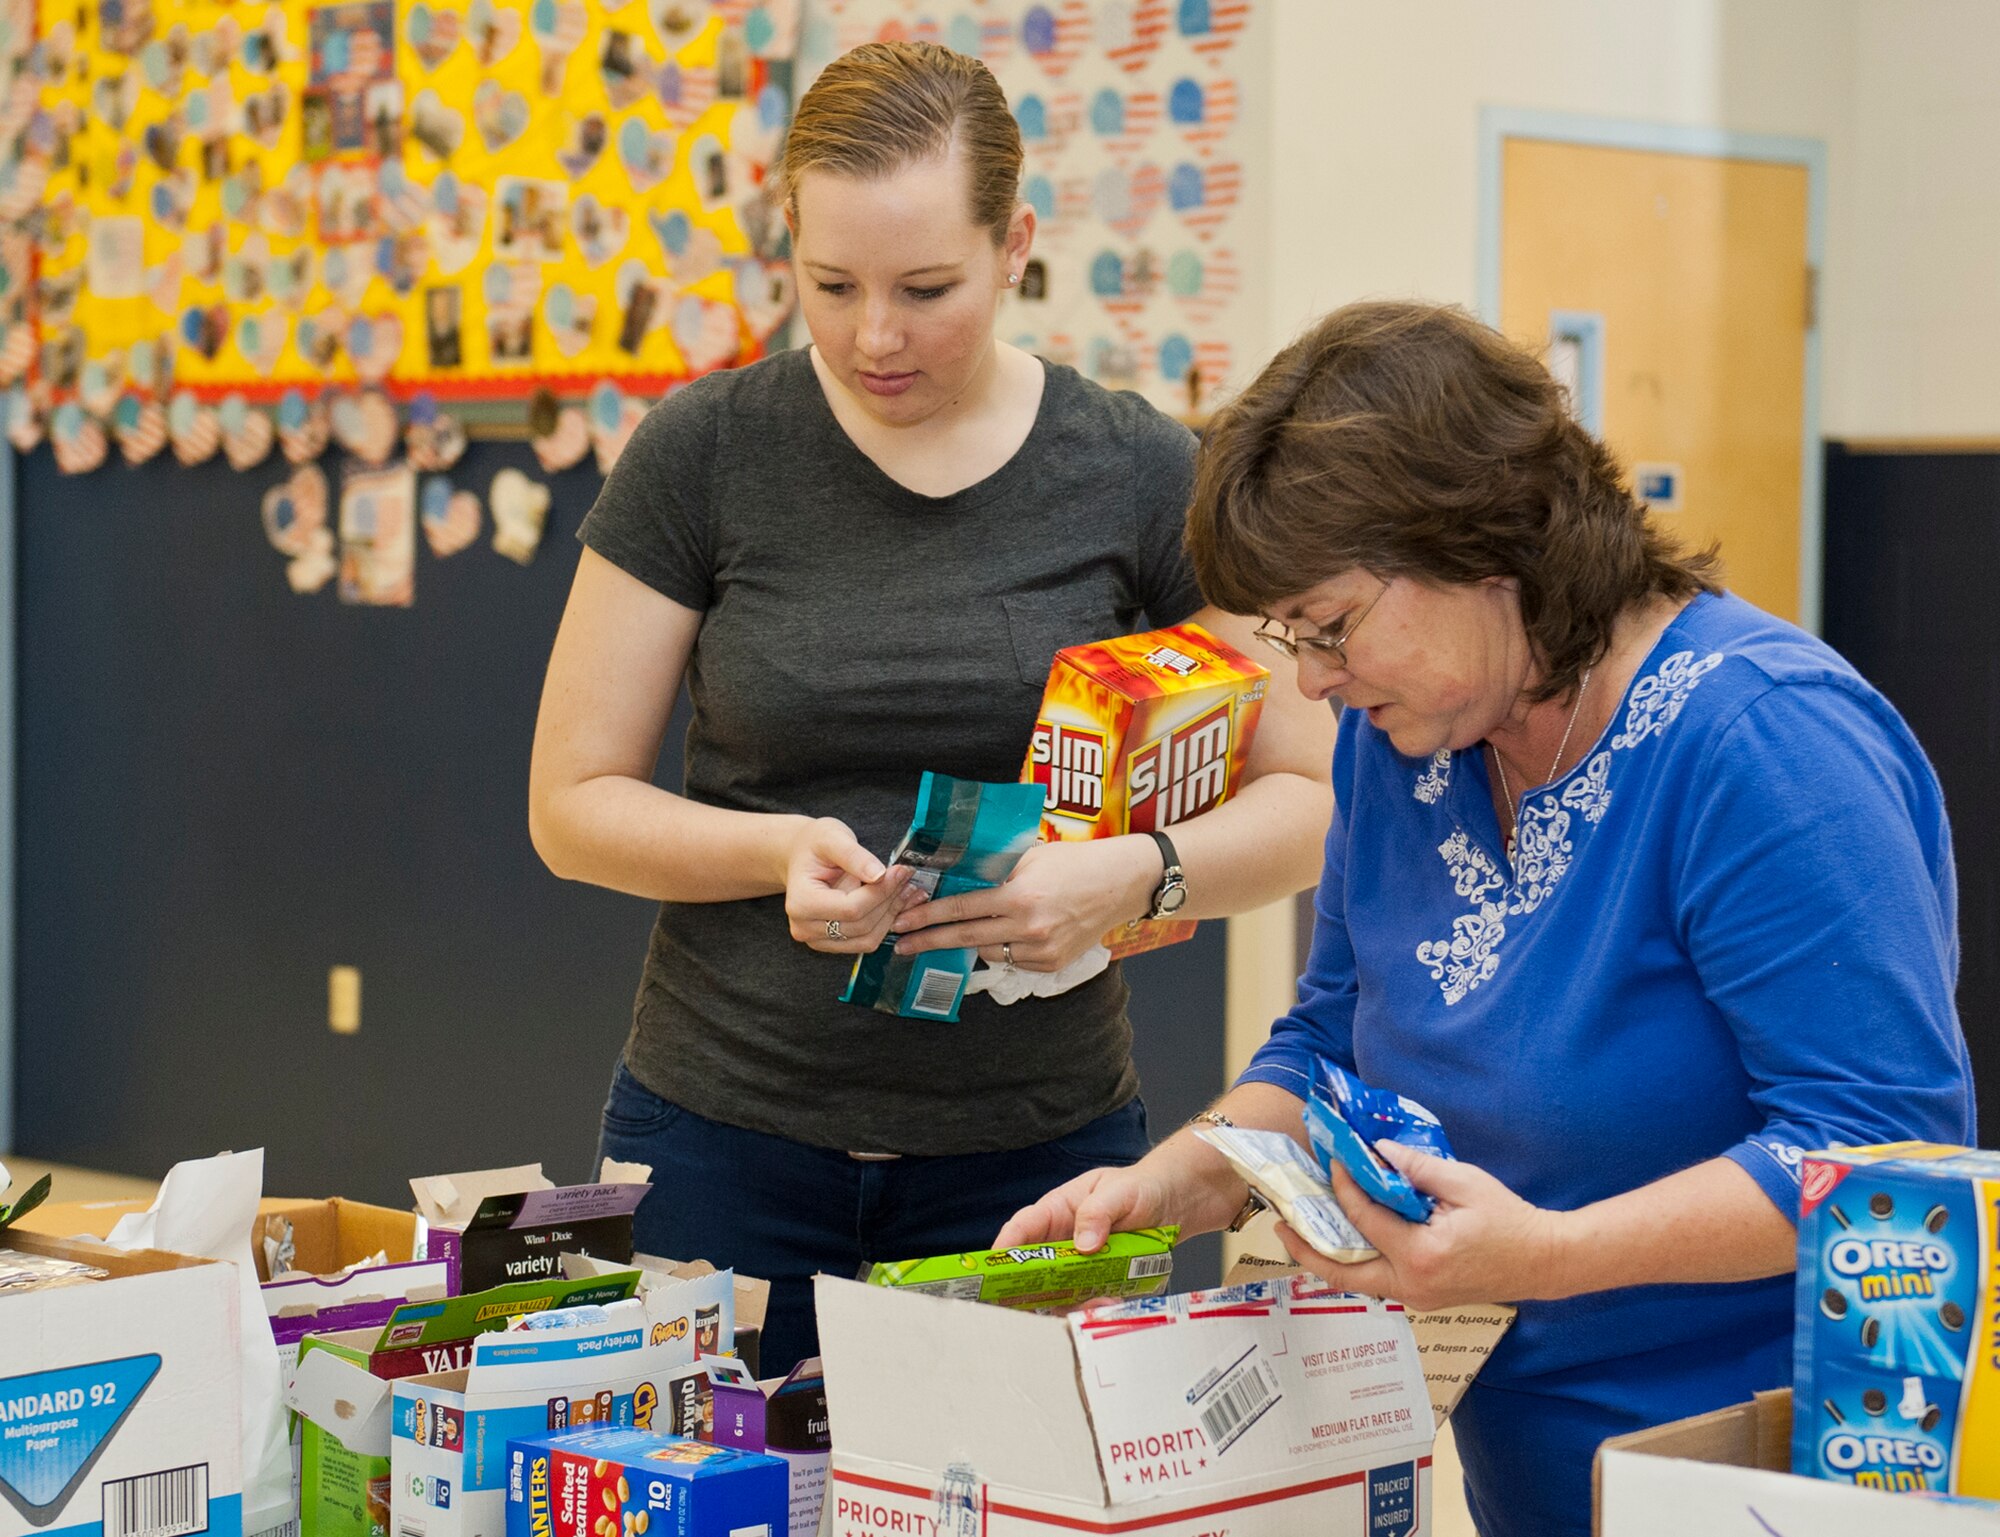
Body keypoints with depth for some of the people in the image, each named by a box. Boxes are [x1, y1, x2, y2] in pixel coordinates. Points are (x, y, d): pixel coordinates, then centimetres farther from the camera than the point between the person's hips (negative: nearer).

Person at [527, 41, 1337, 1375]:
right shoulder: (704, 456, -2)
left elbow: (1307, 800, 3)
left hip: (1034, 1154, 0)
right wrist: (781, 850, -17)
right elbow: (574, 803, 1)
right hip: (728, 1150, 0)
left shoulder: (1139, 480, -2)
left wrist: (1137, 875, -16)